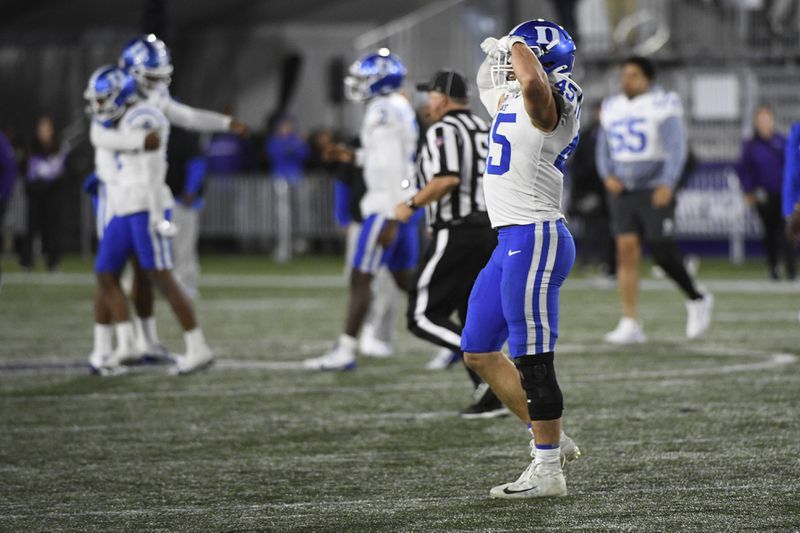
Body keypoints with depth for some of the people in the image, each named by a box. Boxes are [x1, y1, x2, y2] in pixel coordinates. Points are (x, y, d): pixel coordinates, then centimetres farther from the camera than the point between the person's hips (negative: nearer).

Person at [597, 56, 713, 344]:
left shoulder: (662, 106, -5)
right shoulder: (612, 109, 13)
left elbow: (676, 148, -11)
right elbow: (604, 150, 19)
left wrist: (667, 184, -24)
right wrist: (608, 176, -1)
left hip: (655, 191, -5)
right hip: (621, 191, 5)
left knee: (663, 254, -8)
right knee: (627, 251, -5)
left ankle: (697, 300, 19)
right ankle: (630, 324, -6)